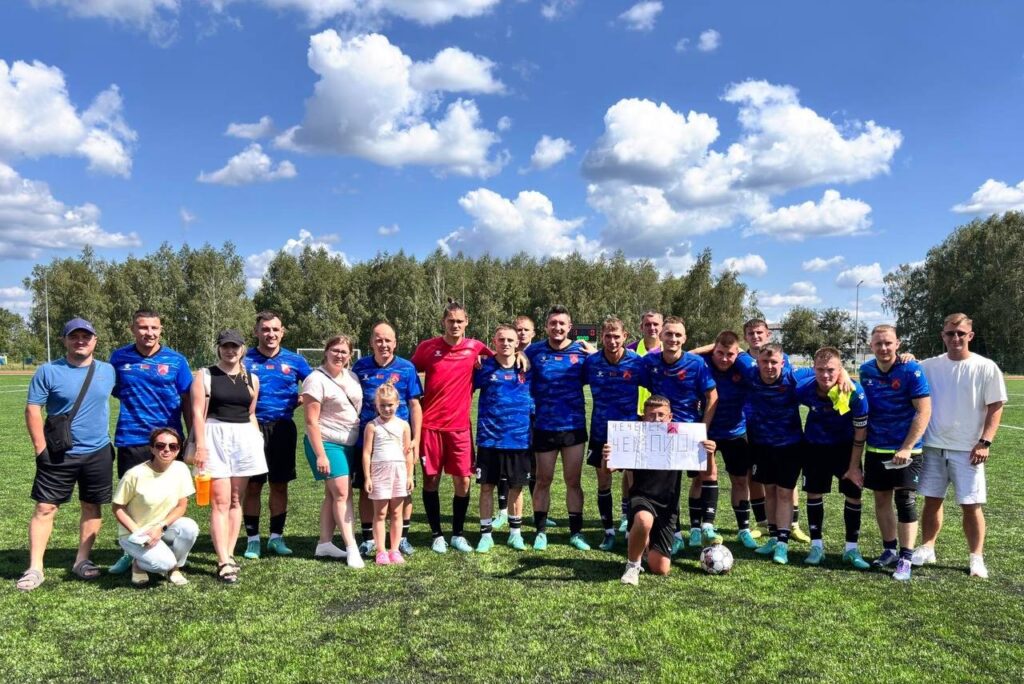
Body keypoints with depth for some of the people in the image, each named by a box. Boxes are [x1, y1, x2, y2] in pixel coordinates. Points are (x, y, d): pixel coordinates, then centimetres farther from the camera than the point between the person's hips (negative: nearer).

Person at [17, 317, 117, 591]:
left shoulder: (108, 371, 2)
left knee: (92, 507, 10)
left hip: (98, 453, 3)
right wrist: (40, 447, -11)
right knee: (45, 508, 0)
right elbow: (33, 409, -6)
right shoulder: (48, 371, -6)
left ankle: (82, 561, 22)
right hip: (58, 454, -2)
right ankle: (35, 568, 8)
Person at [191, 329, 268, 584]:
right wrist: (200, 446, -13)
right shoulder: (204, 376, 1)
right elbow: (198, 413, -5)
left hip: (245, 438, 4)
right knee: (220, 502, -8)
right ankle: (224, 562, -9)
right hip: (216, 437, -4)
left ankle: (228, 554, 16)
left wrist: (257, 440, 11)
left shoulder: (252, 379, 11)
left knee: (236, 500, 7)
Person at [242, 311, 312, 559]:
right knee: (253, 485, 4)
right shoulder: (245, 360, 0)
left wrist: (297, 401, -3)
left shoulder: (294, 360, 4)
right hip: (253, 427, -1)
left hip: (283, 427, 2)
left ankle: (276, 537, 21)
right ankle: (253, 539, 16)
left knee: (280, 484, 9)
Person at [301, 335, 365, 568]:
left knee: (333, 494, 12)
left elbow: (360, 407, 16)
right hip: (327, 443, -7)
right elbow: (311, 421, -15)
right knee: (342, 493, -9)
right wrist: (320, 455, -19)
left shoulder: (351, 376, 8)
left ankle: (325, 543, 20)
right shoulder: (316, 380, -13)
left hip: (349, 444, 7)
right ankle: (351, 548, -5)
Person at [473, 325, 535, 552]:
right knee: (486, 486, 6)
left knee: (516, 487, 11)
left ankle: (515, 532, 27)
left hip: (520, 439, 1)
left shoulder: (527, 368, 1)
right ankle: (486, 534, 19)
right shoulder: (484, 367, -2)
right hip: (489, 439, -1)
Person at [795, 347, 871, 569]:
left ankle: (851, 549, 14)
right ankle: (816, 546, 17)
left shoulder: (855, 392, -27)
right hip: (815, 446, 1)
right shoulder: (804, 389, -24)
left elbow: (860, 432, -17)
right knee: (814, 493, 3)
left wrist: (854, 466, -13)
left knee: (853, 493, -1)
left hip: (846, 446, -1)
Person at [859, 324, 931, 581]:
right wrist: (863, 441, 10)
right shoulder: (865, 370, 1)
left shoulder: (911, 370, -14)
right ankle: (889, 550, 26)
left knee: (905, 501, -4)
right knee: (881, 499, 11)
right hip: (876, 449, 5)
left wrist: (906, 449, -19)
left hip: (906, 449, -5)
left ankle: (905, 559, 6)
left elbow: (924, 412, -15)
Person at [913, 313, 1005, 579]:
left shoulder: (986, 368, -4)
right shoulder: (929, 366, 3)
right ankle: (926, 548, 23)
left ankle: (976, 557, 16)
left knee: (971, 504, 2)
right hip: (933, 446, 2)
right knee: (932, 500, 10)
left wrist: (984, 442, -11)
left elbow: (995, 407, -3)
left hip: (968, 449, -2)